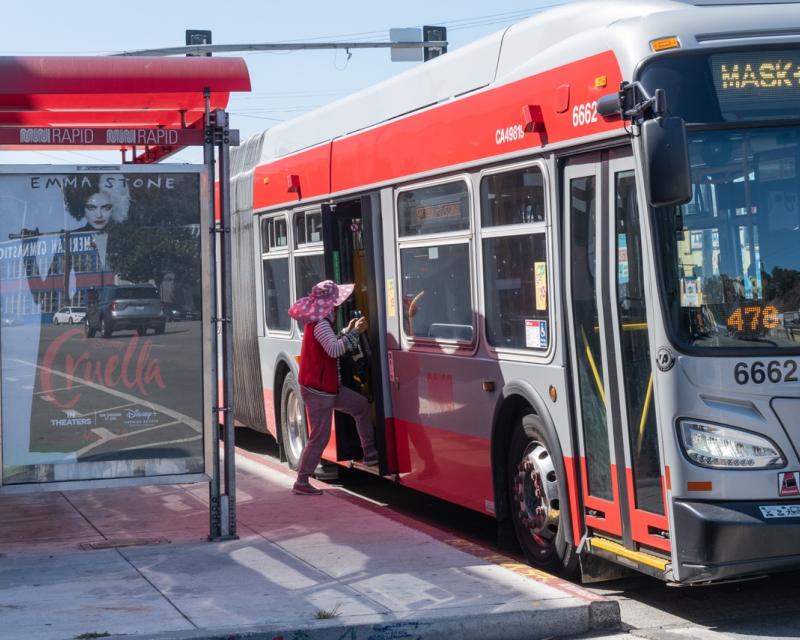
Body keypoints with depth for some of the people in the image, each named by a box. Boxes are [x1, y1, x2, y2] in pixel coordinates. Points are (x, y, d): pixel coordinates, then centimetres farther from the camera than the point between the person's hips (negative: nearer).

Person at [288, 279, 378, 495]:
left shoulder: (318, 322, 11)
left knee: (361, 405, 17)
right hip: (318, 391, -10)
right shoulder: (320, 324, -21)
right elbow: (334, 350, -36)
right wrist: (355, 332, -29)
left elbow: (331, 346, 21)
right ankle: (301, 483, 3)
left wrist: (347, 331, 13)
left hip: (329, 387, 10)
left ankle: (370, 453, 23)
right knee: (319, 437, -5)